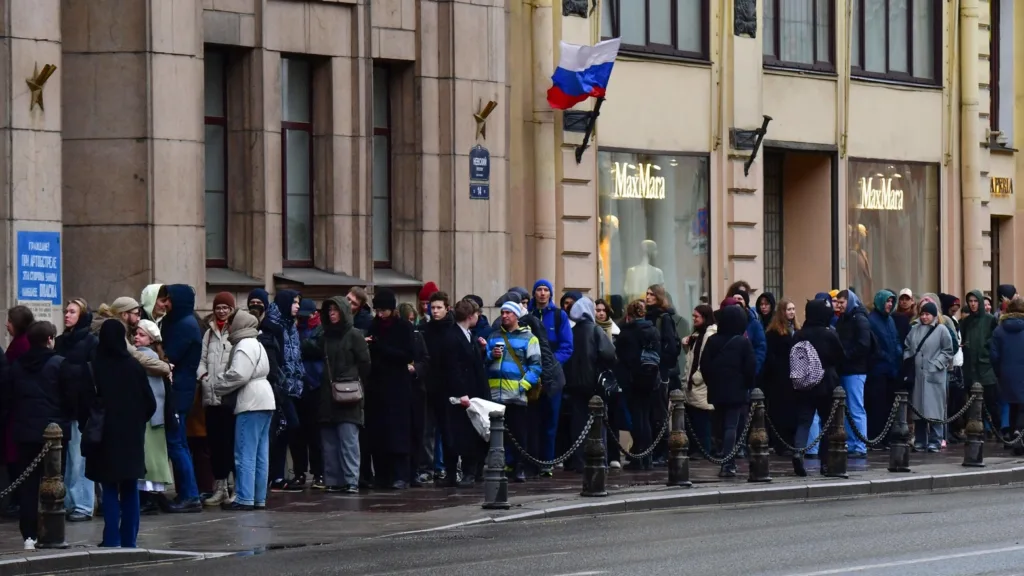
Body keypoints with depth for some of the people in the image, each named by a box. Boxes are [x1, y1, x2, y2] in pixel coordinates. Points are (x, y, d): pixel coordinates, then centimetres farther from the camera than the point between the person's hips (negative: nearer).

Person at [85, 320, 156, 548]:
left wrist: (88, 426, 5)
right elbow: (150, 403, 0)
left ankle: (112, 538, -7)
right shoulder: (134, 367, -3)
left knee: (110, 488, 2)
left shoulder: (95, 368, -10)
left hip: (105, 435, -2)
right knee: (130, 488, 10)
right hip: (132, 435, 2)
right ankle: (129, 539, 9)